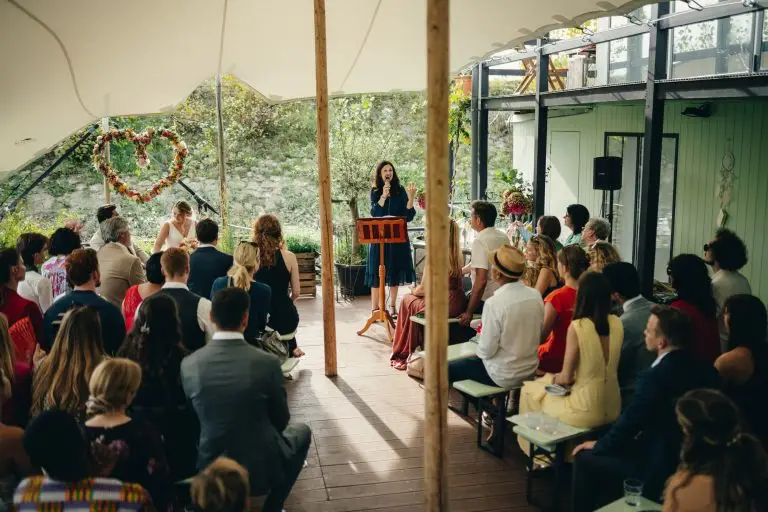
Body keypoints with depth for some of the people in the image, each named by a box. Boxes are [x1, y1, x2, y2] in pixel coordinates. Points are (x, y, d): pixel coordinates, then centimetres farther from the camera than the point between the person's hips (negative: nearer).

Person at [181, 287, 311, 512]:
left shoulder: (189, 364, -11)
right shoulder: (267, 362, -19)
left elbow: (197, 419, 4)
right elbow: (281, 419, -4)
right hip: (262, 469, -3)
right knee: (301, 431, 25)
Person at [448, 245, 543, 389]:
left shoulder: (494, 304, -26)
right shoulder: (536, 296, -8)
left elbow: (486, 351, -20)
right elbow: (539, 335, 6)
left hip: (504, 377, -7)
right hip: (531, 370, 7)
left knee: (449, 368, 9)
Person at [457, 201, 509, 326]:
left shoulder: (479, 241, -19)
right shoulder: (503, 236, 6)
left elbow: (481, 280, -26)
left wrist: (469, 313, -22)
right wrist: (462, 270, 30)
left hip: (485, 301, -9)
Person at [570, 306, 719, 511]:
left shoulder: (655, 376, -25)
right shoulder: (704, 370, -1)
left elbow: (629, 423, -16)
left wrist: (597, 445, 2)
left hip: (659, 470, -8)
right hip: (691, 461, 8)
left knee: (584, 458, 5)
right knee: (610, 450, 24)